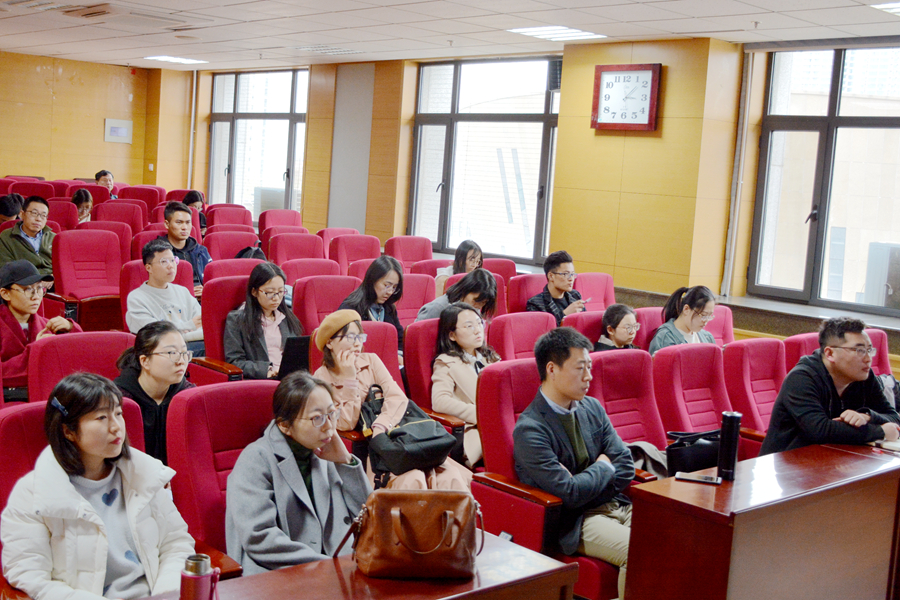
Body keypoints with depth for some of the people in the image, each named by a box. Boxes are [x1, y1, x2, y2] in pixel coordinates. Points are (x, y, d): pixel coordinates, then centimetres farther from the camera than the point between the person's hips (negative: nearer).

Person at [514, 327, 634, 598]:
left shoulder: (592, 407, 9)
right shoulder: (529, 430, -14)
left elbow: (626, 465, 6)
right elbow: (570, 493, -19)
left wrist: (587, 484, -9)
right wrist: (602, 467, -2)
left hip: (616, 502, 7)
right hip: (576, 521, -7)